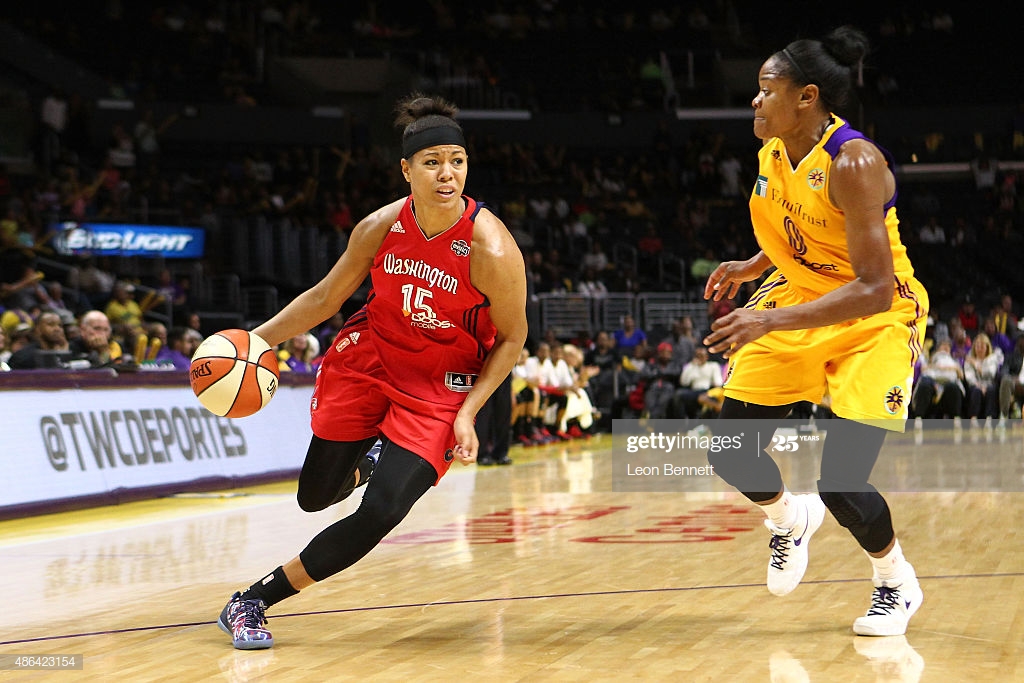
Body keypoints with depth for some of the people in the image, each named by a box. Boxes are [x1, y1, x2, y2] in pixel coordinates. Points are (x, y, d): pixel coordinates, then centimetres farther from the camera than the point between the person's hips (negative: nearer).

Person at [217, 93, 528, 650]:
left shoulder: (491, 249, -25)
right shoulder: (381, 227, -14)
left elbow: (511, 338, -11)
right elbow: (326, 296, 2)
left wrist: (467, 415, -18)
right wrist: (257, 338, -3)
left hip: (440, 385, -3)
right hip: (369, 358, 4)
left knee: (380, 515, -18)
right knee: (315, 497, 10)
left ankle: (254, 600, -4)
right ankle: (363, 465, 48)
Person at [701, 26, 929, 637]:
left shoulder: (854, 163, -28)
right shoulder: (773, 155, -3)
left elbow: (873, 290, -33)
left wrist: (771, 320, -38)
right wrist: (754, 268, 0)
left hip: (876, 320, -7)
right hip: (798, 305, 7)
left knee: (841, 485, -15)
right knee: (731, 456, 2)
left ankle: (898, 583, 15)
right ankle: (790, 520, 35)